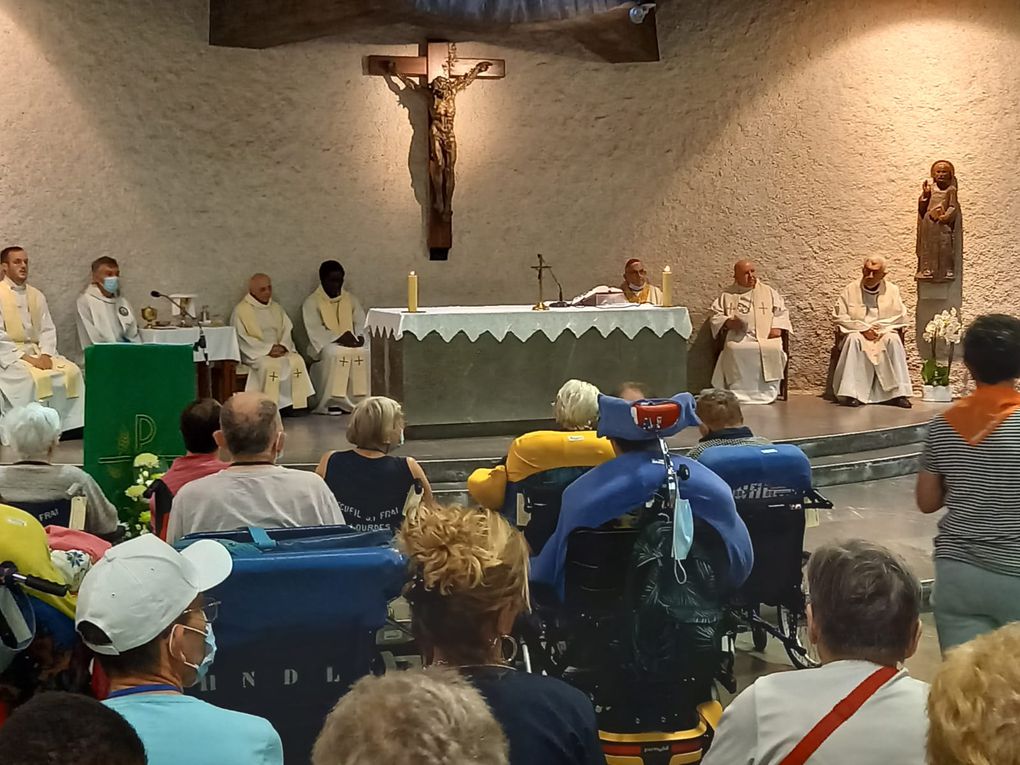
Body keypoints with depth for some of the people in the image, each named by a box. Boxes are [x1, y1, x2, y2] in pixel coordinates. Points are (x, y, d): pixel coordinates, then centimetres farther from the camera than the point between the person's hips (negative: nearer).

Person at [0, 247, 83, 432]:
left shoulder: (37, 296, 14)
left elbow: (48, 330, 10)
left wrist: (45, 355, -10)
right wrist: (25, 358, -18)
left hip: (37, 351, 5)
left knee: (72, 372, -18)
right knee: (36, 378, -33)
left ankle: (67, 425, -15)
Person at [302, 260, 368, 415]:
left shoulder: (351, 299, 16)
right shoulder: (311, 302, 1)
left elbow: (361, 322, 9)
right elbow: (314, 330, -10)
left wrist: (359, 336, -14)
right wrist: (339, 338, -22)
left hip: (351, 343, 4)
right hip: (324, 345, -4)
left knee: (363, 353, -29)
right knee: (336, 354, -37)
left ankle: (359, 400, -23)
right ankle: (333, 402, -32)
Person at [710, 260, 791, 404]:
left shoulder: (768, 291, 20)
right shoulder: (727, 294, 18)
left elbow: (781, 311, 16)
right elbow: (716, 316, 13)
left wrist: (777, 327, -4)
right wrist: (728, 322, -8)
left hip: (766, 335, 1)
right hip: (738, 336, -1)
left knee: (773, 349, -33)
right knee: (734, 350, -35)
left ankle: (767, 393, -23)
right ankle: (739, 394, -29)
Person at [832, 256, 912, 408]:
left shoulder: (892, 290, 7)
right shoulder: (851, 289, 4)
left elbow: (901, 317, 4)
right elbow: (839, 316, -2)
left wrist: (880, 327, -11)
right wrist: (863, 329, -13)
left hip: (884, 333, 1)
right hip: (857, 332, -1)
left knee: (894, 340, -33)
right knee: (853, 340, -35)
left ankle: (898, 393, -33)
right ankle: (851, 393, -39)